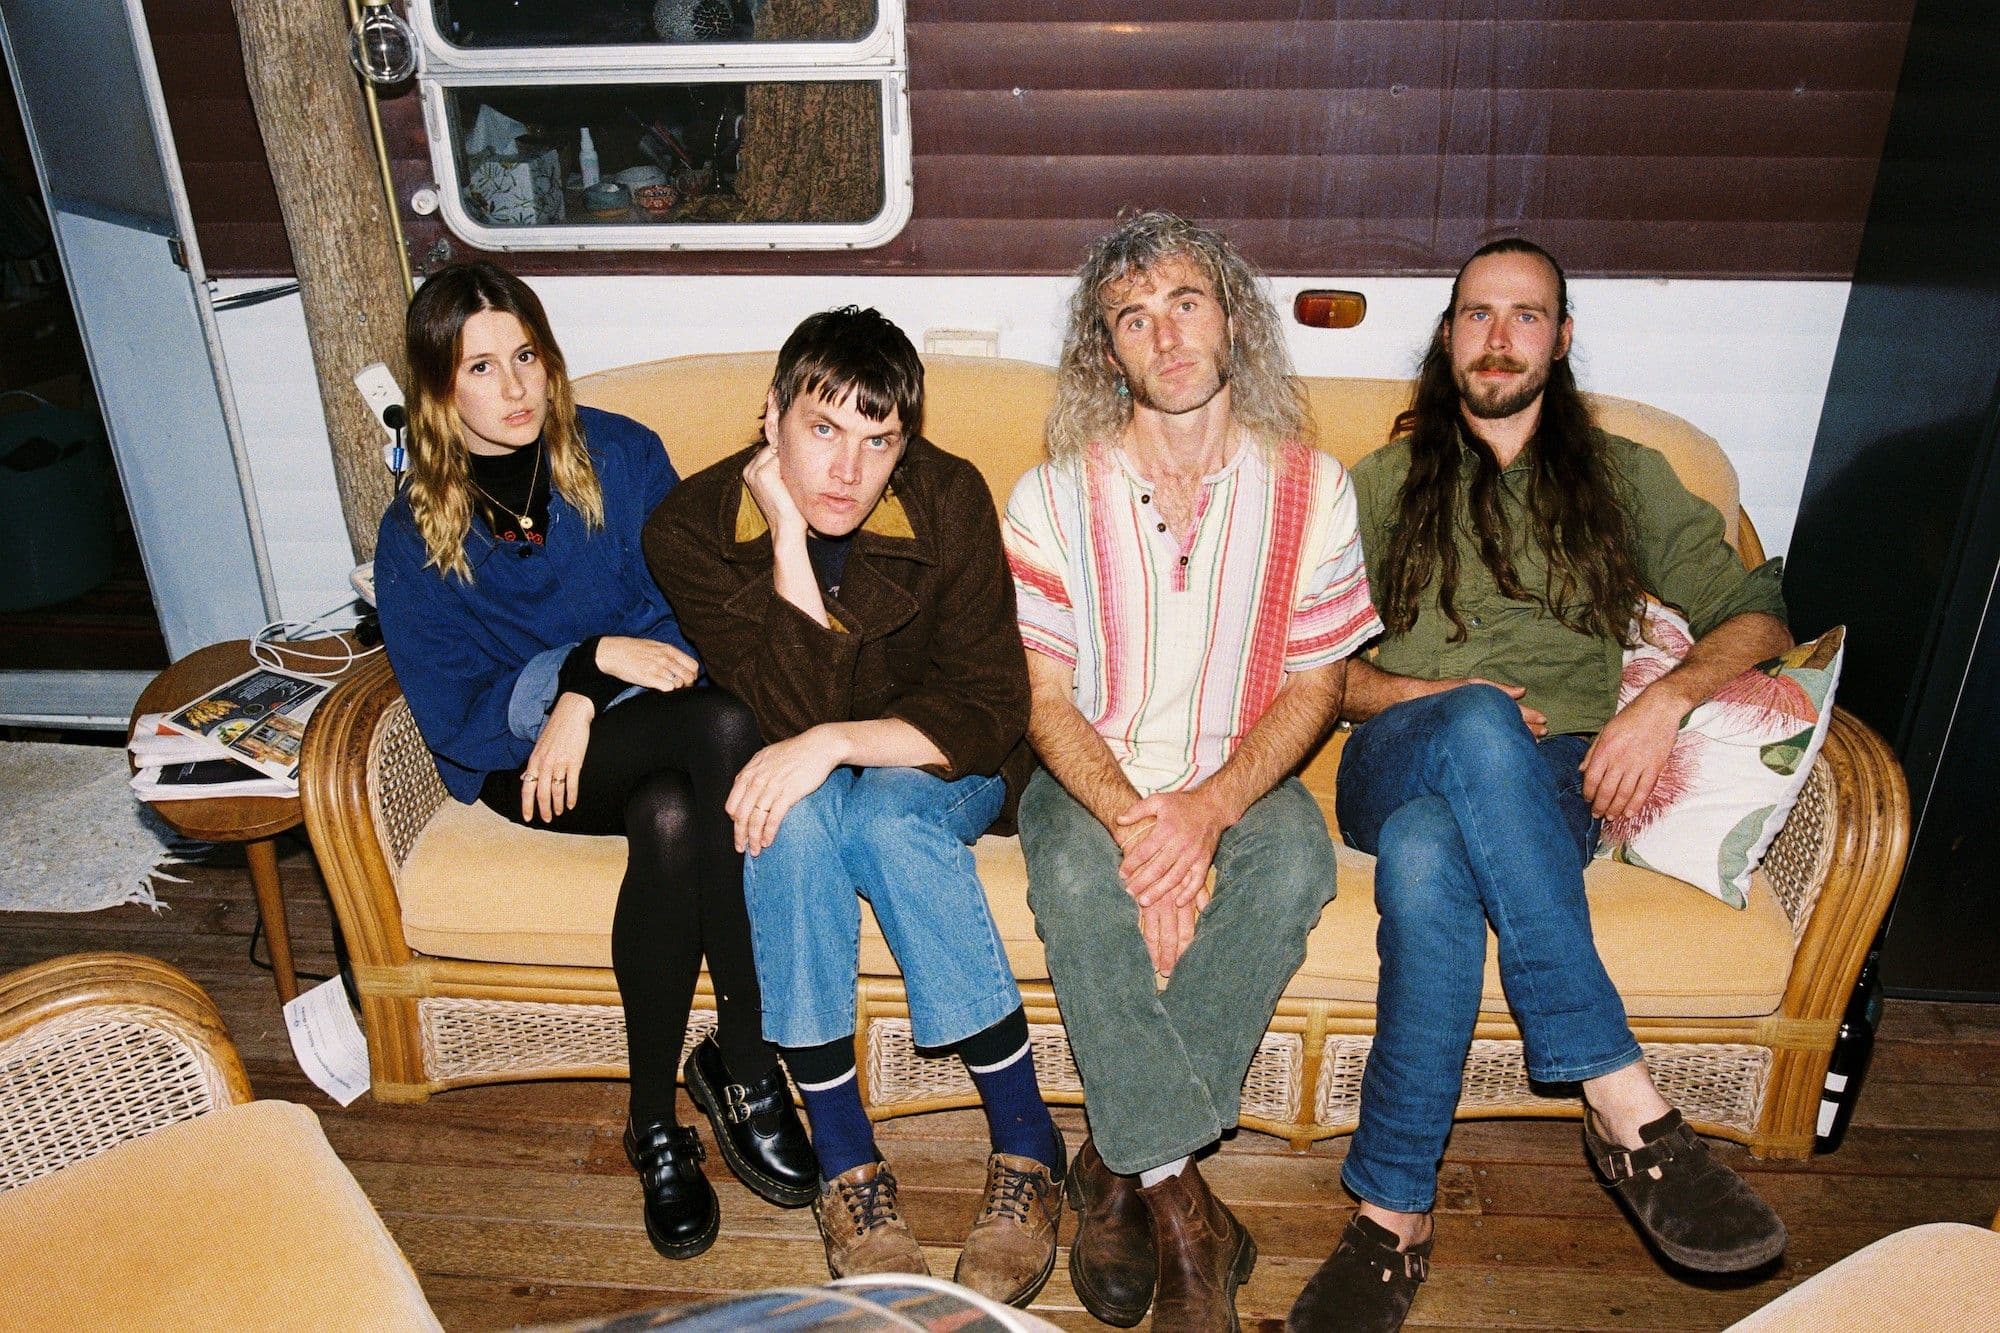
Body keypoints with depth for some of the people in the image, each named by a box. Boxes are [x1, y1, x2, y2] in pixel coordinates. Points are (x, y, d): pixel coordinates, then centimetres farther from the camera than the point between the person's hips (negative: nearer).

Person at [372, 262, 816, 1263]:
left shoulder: (620, 455, -2)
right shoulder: (413, 537, -4)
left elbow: (687, 609, -1)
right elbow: (456, 724, -8)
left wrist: (590, 704, -17)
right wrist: (588, 661, -22)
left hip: (640, 733, 2)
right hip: (517, 764, -1)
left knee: (672, 816, -37)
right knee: (725, 727, -33)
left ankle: (656, 1121, -18)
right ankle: (743, 1067, -22)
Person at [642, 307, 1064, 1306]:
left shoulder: (949, 499, -19)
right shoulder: (692, 528, -17)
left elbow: (991, 714, -19)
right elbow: (793, 712, -25)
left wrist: (836, 744, -33)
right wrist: (787, 536, -31)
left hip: (939, 770, -1)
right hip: (799, 771, 1)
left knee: (886, 816, -33)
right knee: (791, 815, -33)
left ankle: (1027, 1146, -17)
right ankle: (844, 1159, -18)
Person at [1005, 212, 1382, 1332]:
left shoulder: (1312, 488, -3)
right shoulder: (1055, 497, -5)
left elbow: (1313, 685, -3)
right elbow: (1046, 699, -6)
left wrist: (1207, 809, -21)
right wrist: (1133, 822, -25)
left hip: (1243, 778, 1)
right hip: (1095, 777, 0)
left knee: (1295, 864, -32)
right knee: (1077, 879, -33)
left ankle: (1124, 1166, -20)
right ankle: (1182, 1202, -22)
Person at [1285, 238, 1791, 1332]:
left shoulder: (1624, 478, 22)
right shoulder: (1383, 482, 21)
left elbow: (1753, 610, 14)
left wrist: (1666, 698, -7)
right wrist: (1427, 696, -6)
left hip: (1555, 777, 0)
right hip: (1397, 760, 0)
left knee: (1425, 859, -40)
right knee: (1478, 727, -41)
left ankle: (1392, 1216, -33)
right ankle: (1626, 1108, -39)